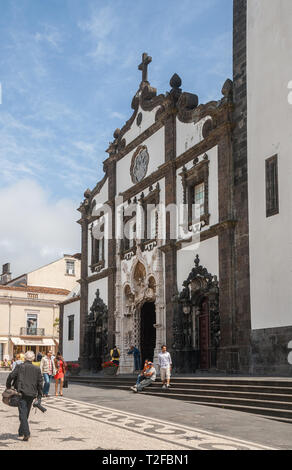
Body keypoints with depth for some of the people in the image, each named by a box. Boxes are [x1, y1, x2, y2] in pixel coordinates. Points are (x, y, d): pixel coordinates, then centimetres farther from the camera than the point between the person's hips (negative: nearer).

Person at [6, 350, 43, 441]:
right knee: (26, 414, 18)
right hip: (31, 394, 3)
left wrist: (8, 387, 7)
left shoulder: (19, 367, -5)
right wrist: (39, 395, 12)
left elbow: (11, 376, -8)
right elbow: (40, 383, 5)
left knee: (23, 414, -4)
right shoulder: (37, 369, 3)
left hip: (21, 393, -3)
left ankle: (26, 433, -16)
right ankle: (21, 432, 29)